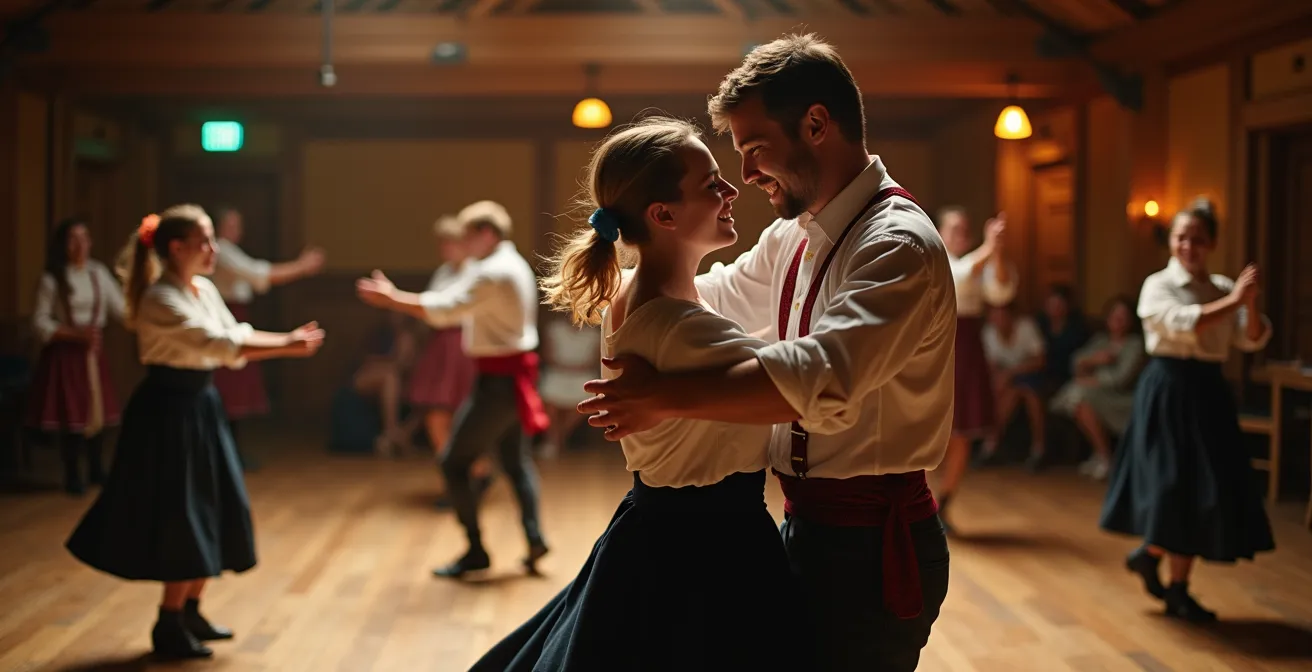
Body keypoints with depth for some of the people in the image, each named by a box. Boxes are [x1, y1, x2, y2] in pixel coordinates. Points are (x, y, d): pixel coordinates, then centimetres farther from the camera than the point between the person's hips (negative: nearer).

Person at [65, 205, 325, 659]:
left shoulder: (206, 291, 9)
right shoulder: (160, 299, -18)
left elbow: (233, 348, 8)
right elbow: (217, 343, -27)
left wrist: (286, 345, -8)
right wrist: (285, 343, -25)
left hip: (200, 405, 9)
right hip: (169, 409, -9)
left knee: (210, 510, 13)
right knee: (182, 517, -4)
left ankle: (190, 612, 26)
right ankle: (169, 626, 9)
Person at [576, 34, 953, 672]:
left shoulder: (899, 245, -20)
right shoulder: (792, 236, 10)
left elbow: (818, 381, -34)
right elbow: (720, 297, 28)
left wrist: (665, 396, -27)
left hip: (869, 546, -9)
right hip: (805, 525, 9)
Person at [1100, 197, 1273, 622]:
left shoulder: (1223, 287, 9)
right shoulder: (1158, 285, -5)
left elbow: (1251, 342, -1)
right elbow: (1182, 324, -23)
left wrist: (1251, 304, -17)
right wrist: (1232, 301, -24)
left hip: (1208, 392, 5)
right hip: (1169, 390, -5)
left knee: (1207, 489, 5)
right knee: (1177, 486, -4)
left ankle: (1150, 554, 21)